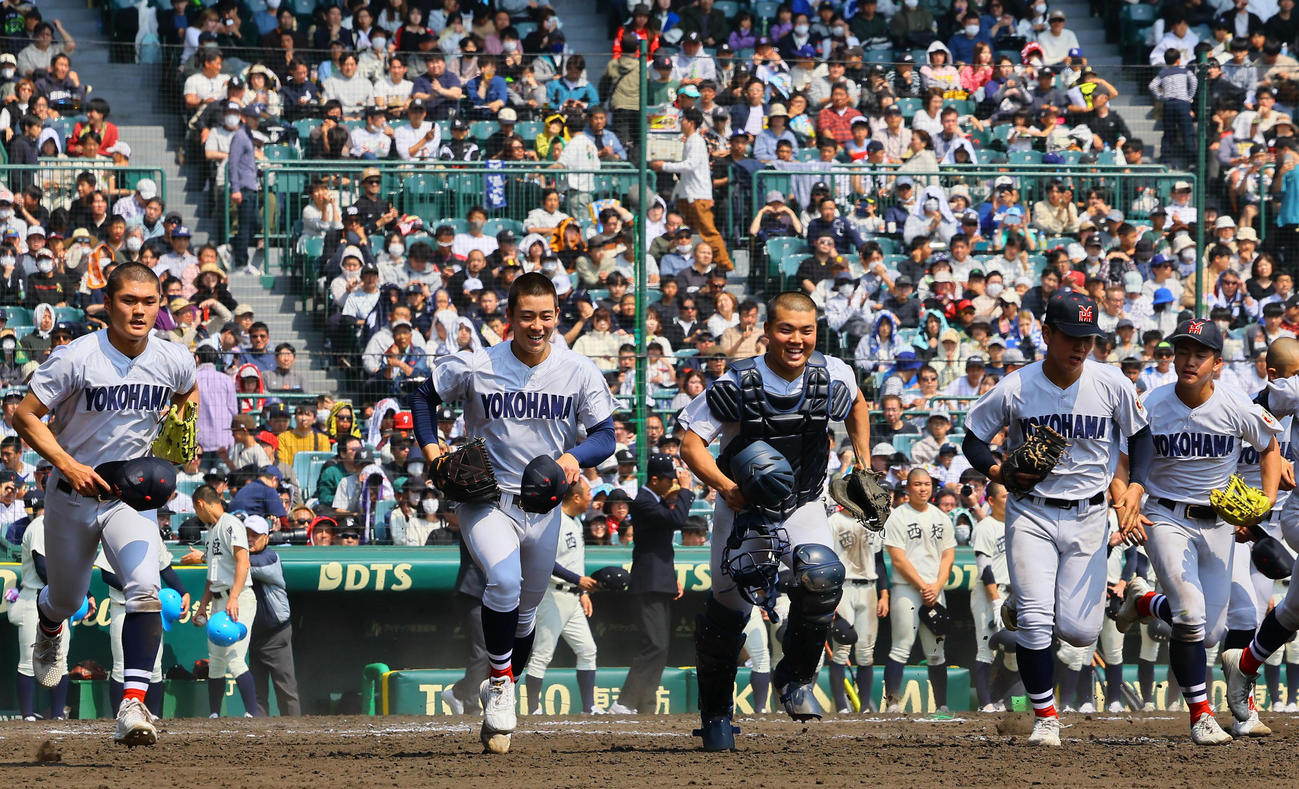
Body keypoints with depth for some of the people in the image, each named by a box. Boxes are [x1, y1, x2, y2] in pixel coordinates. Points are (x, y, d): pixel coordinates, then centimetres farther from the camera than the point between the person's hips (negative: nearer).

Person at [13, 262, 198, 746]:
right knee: (67, 599, 17)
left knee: (145, 591, -23)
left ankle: (132, 706, -27)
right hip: (72, 493, -1)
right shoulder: (76, 358, -19)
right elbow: (24, 416, -16)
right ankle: (49, 626, 56)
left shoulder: (174, 360, -6)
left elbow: (188, 394, 19)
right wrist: (67, 464, -26)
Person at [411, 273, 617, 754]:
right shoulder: (474, 368, -10)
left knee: (525, 613, 15)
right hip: (485, 500, -3)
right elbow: (426, 396, 6)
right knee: (505, 580, -30)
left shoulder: (579, 372, -6)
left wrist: (575, 456, -24)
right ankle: (500, 683, -13)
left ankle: (497, 695, 39)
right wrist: (430, 445, -10)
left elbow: (605, 436, -3)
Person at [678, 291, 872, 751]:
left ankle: (795, 678, -5)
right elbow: (691, 443, -19)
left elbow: (857, 404, 15)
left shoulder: (831, 377, -10)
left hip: (802, 509, 1)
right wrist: (725, 486, -34)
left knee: (823, 575, -27)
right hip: (742, 508, -1)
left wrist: (864, 466, 9)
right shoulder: (737, 384, -20)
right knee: (728, 608, 1)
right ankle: (715, 713, 24)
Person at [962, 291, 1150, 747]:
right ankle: (1045, 717, 2)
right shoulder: (1015, 389, -10)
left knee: (1080, 631, -4)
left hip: (1088, 516, 2)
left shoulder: (1112, 385, -6)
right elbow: (973, 440, 3)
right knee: (1036, 620, -14)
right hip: (1031, 514, -2)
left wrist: (1135, 487, -6)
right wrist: (996, 471, -17)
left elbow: (1141, 436, 9)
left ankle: (1024, 607, 31)